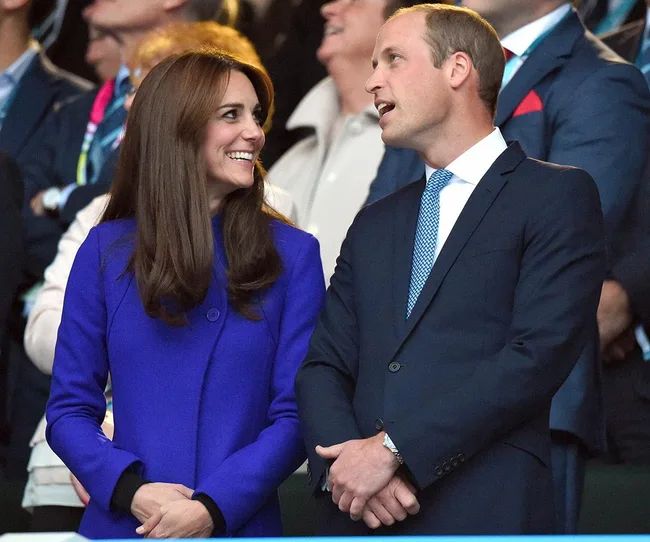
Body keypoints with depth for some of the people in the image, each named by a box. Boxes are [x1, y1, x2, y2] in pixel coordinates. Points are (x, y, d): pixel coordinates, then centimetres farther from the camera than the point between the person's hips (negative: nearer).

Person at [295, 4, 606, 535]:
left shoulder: (558, 195, 1)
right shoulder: (373, 226, 20)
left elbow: (538, 356, -11)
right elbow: (324, 366, 13)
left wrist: (391, 449, -14)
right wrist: (343, 465, -9)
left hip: (483, 514, -5)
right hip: (361, 520, 5)